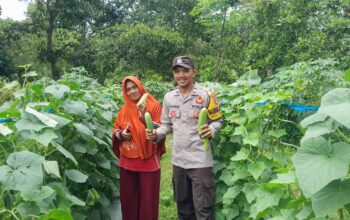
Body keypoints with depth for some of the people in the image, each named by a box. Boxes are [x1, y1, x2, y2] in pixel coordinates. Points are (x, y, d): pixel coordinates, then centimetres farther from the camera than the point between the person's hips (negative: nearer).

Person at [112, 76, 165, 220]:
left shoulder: (154, 105, -6)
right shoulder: (124, 109, 5)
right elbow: (115, 130, 14)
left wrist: (144, 116, -24)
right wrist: (121, 134, -9)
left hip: (148, 162, -3)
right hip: (127, 162, 4)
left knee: (148, 200, 4)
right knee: (128, 198, 14)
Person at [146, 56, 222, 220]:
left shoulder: (205, 95, -9)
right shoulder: (168, 97, 5)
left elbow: (217, 120, -1)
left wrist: (211, 130, -23)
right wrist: (156, 134, -7)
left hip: (200, 160, -5)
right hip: (178, 160, 5)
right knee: (183, 204, 22)